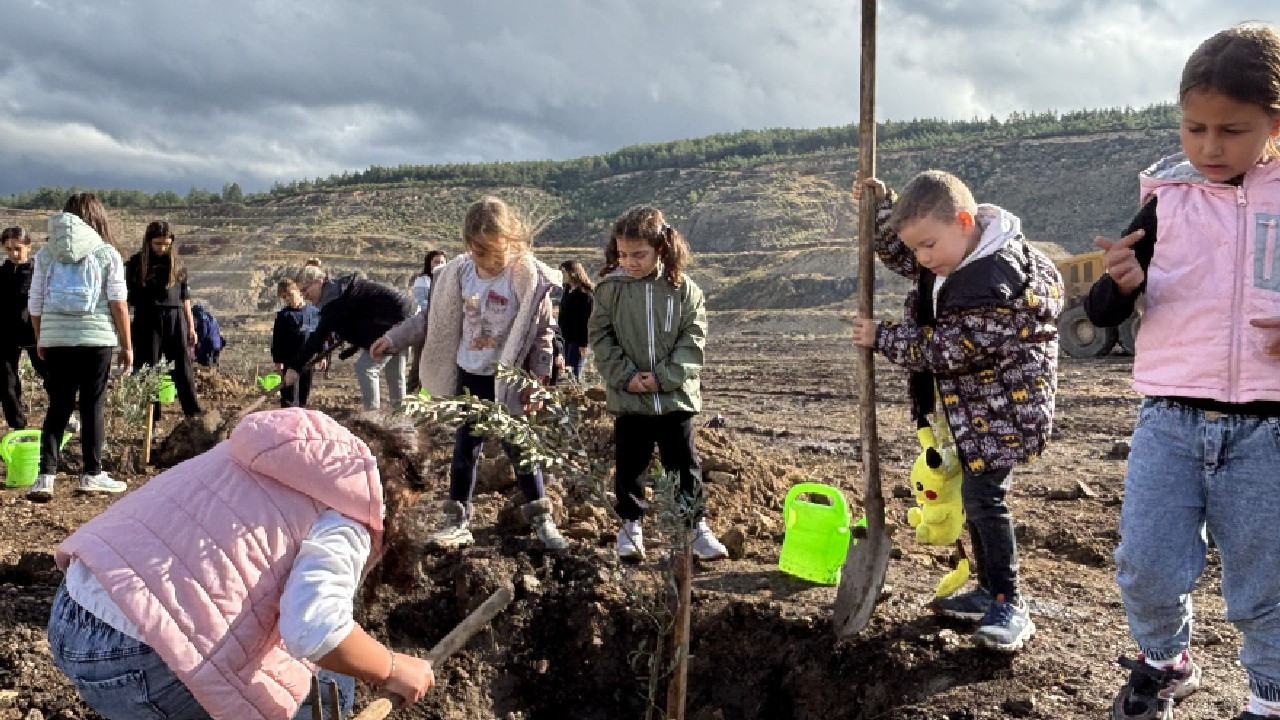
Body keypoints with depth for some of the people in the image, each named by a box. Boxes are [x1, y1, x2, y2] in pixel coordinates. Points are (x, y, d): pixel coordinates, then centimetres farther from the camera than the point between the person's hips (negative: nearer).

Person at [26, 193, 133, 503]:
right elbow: (118, 304, -4)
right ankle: (92, 474, 11)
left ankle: (46, 476, 3)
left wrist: (40, 339, 21)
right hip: (96, 339, -3)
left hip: (55, 338, 3)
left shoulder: (45, 254, 7)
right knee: (93, 407, 5)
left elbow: (35, 303, 9)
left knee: (58, 406, 9)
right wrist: (127, 345, 3)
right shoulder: (108, 254, -1)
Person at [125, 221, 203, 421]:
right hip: (147, 321, -1)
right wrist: (126, 328, -2)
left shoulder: (176, 263, 9)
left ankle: (194, 413, 4)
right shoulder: (136, 263, 3)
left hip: (175, 320, 1)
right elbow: (130, 298, 3)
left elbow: (185, 296, 11)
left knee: (183, 368, 2)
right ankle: (150, 418, 7)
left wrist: (191, 326, 9)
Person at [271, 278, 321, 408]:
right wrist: (278, 361, -10)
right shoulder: (283, 315, -4)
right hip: (290, 362, -3)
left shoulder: (314, 311, 3)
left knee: (304, 395, 14)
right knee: (289, 397, -3)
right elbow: (277, 339, -4)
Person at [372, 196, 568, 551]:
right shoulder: (458, 273, -4)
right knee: (465, 449, 10)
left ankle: (541, 520, 20)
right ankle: (458, 522, 20)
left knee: (521, 450, 4)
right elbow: (434, 318, 9)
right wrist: (394, 338, 10)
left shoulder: (528, 278, -16)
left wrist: (539, 379, -14)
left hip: (508, 380, -4)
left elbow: (543, 332, -9)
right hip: (468, 376, 4)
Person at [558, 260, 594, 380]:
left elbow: (588, 320, -17)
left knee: (574, 374, -8)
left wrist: (584, 343, -21)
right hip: (567, 338, 9)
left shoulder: (585, 293, -12)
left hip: (578, 340, -9)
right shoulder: (568, 290, 15)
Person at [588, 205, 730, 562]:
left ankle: (696, 524, 21)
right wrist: (624, 375, -12)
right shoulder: (610, 288, -3)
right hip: (628, 397, 1)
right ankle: (630, 523, 30)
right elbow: (600, 336, -1)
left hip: (676, 396, -1)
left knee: (684, 463, 7)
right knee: (629, 464, 12)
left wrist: (664, 376, -14)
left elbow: (693, 338, -5)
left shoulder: (683, 289, -5)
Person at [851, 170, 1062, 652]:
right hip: (971, 407, 10)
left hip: (1002, 405, -10)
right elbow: (900, 255, 17)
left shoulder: (999, 282, -31)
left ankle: (1009, 606, -1)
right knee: (974, 494, 15)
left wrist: (882, 338, -16)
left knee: (983, 496, -12)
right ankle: (989, 589, 28)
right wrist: (879, 205, 1)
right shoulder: (955, 253, -1)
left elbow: (946, 348, -27)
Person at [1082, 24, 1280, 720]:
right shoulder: (1165, 200, 1)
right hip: (1170, 421, 1)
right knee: (1147, 566, 2)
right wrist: (1119, 281, -22)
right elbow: (1101, 313, 0)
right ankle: (1162, 664, 30)